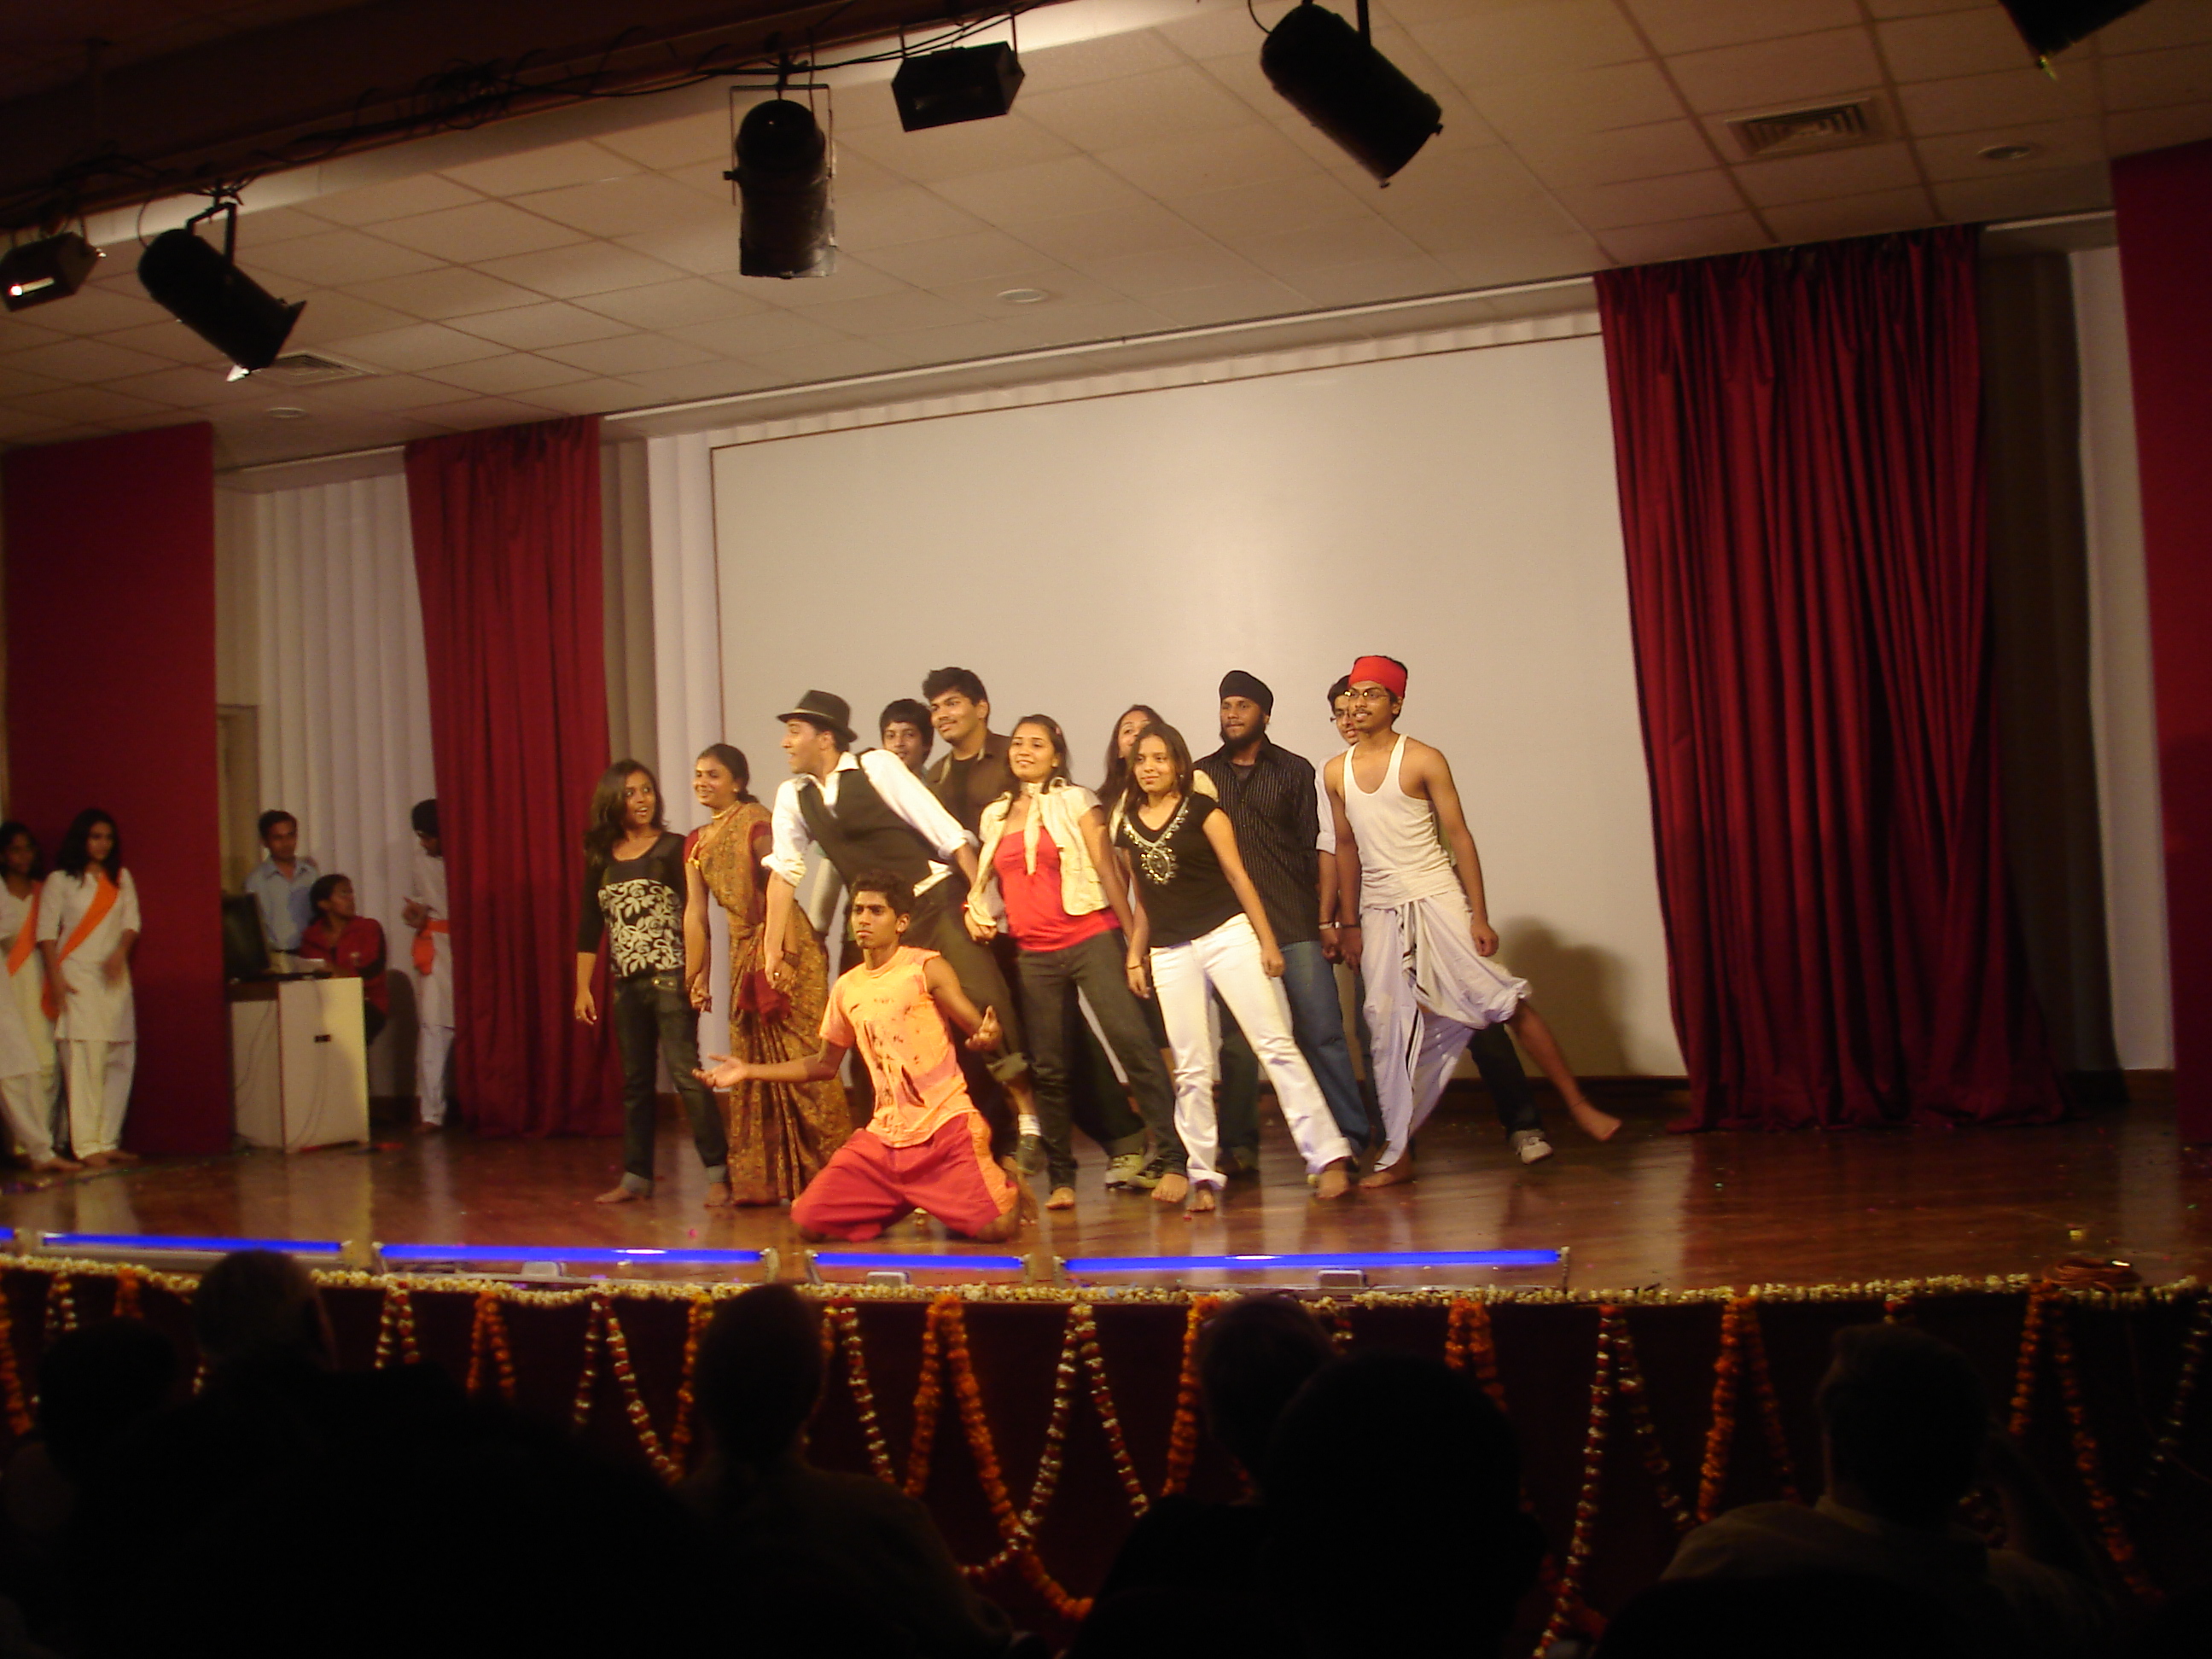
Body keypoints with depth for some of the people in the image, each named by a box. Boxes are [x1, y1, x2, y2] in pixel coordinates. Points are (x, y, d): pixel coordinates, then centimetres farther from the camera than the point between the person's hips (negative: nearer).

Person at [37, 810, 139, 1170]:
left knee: (119, 1062, 2)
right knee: (84, 1061, -11)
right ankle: (87, 1144, -11)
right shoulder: (60, 881, 3)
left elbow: (131, 922, 10)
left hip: (114, 977, 5)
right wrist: (56, 978, -12)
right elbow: (47, 932, -1)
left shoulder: (121, 878, 16)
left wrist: (120, 953, -10)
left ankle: (109, 1141, 8)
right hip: (77, 978, -5)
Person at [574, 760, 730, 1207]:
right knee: (635, 1083, 11)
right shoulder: (601, 858, 10)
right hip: (626, 985, 5)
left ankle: (719, 1174, -11)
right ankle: (636, 1177, 19)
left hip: (669, 978, -5)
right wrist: (583, 988, 9)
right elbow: (590, 927, 13)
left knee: (686, 1074, -12)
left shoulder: (673, 849, -2)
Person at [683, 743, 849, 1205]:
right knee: (752, 1063, 10)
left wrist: (783, 950, -23)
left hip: (785, 947, -8)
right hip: (744, 951, 8)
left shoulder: (755, 822, -7)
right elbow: (695, 912, 15)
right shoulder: (697, 842, 16)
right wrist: (696, 975, 12)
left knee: (800, 1055, -7)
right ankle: (763, 1179, 17)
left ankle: (827, 1168, -1)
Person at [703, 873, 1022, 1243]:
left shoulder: (926, 968, -4)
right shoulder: (847, 989, 12)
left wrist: (987, 1035, -34)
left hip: (945, 1126, -5)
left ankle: (1008, 1188, 16)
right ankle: (899, 1207, 21)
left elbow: (980, 1029, -9)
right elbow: (825, 1064, 24)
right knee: (808, 1222, -6)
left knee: (996, 1227, -22)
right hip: (886, 1135, 5)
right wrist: (750, 1071, 19)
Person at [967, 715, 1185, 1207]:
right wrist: (975, 907, 5)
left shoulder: (1075, 801, 3)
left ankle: (1172, 1161, -18)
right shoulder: (996, 815, 15)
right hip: (1033, 954, 5)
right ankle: (1060, 1180, 15)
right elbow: (985, 877, 27)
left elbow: (1107, 869, -2)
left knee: (1132, 1042, -16)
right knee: (1049, 1067, 6)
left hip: (1091, 939, -4)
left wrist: (1134, 939, -8)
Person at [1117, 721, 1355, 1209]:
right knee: (1190, 1068, 3)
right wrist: (1134, 955, 14)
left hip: (1227, 935, -4)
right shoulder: (1129, 827, 12)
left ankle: (1328, 1156, -11)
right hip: (1169, 953, 4)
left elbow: (1237, 875, -2)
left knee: (1275, 1045, -10)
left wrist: (1267, 940, -6)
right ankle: (1202, 1177, 9)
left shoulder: (1201, 810, 0)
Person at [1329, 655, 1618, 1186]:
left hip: (1436, 900, -4)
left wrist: (1479, 916, -11)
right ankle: (1397, 1154, 8)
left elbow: (1459, 836, -6)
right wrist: (1350, 923, 12)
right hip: (1379, 912, 4)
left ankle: (1577, 1104, 1)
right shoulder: (1337, 772, 8)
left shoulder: (1423, 760, -5)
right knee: (1390, 1028, 2)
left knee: (1503, 1000, -9)